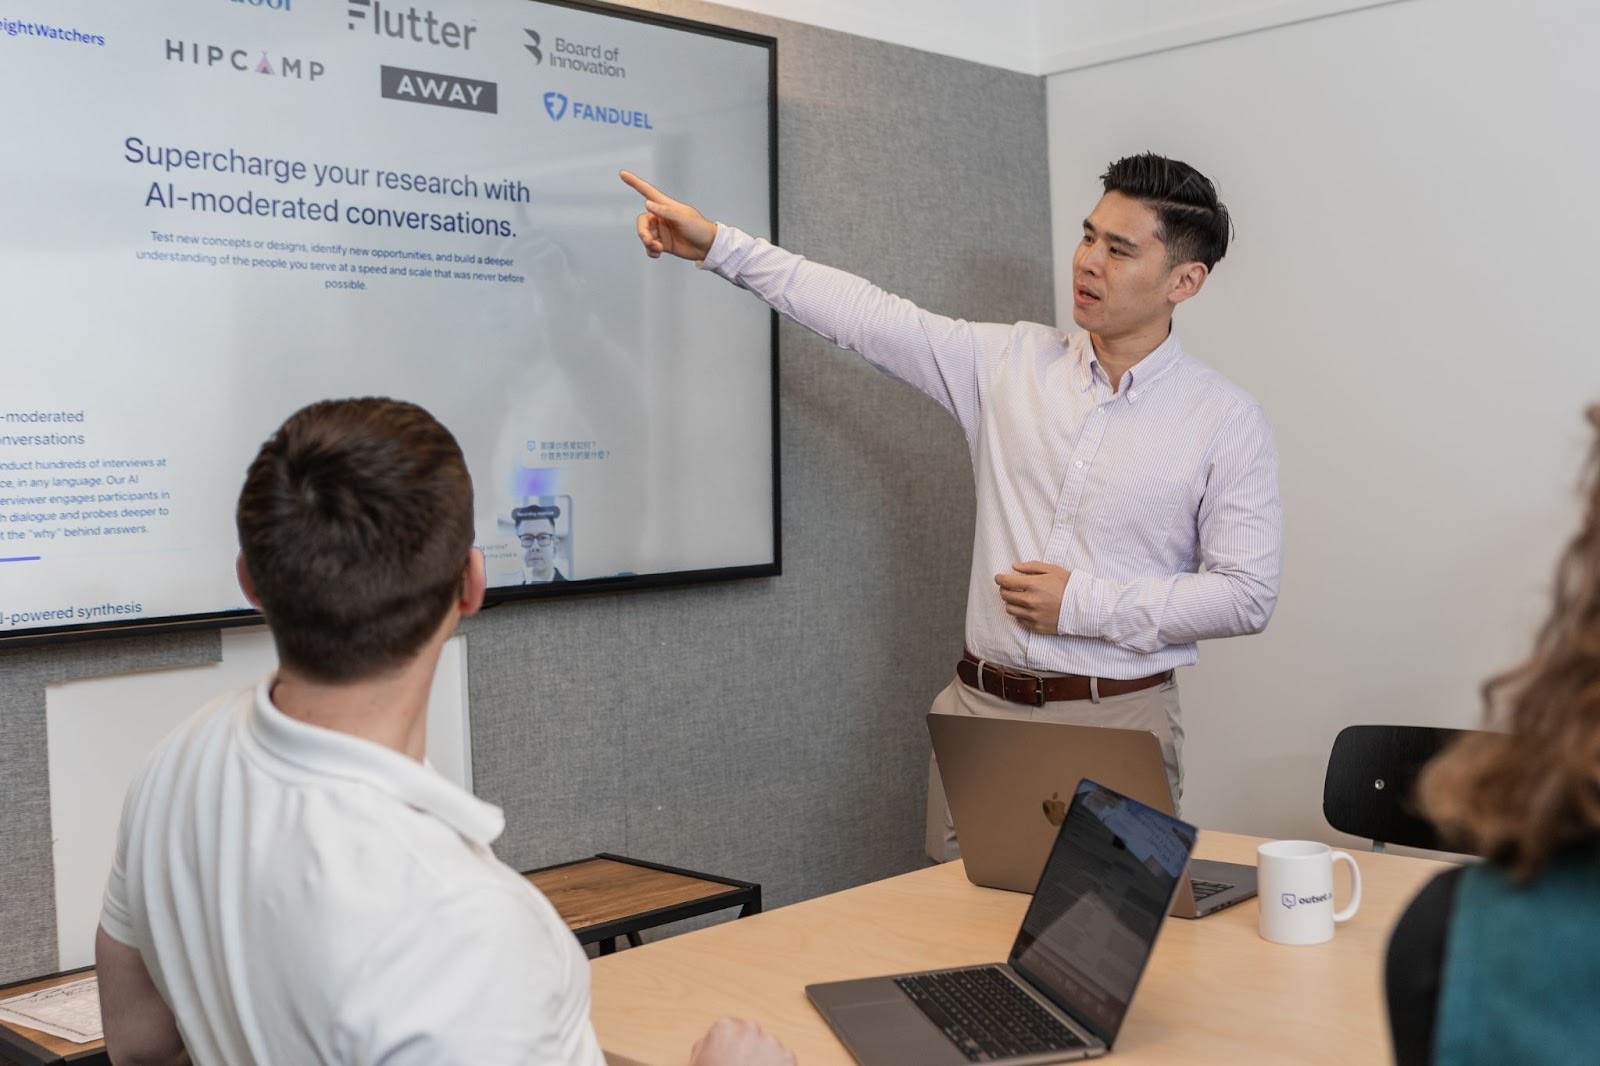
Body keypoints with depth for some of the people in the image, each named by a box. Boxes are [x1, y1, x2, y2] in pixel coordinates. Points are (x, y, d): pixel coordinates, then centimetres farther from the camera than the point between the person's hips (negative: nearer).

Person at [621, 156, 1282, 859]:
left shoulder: (1227, 421, -3)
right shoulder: (1010, 363, 6)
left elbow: (1247, 593, -5)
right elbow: (867, 317, 5)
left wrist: (1085, 605, -11)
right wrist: (719, 245, 1)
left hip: (1114, 724, -2)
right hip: (981, 710, 3)